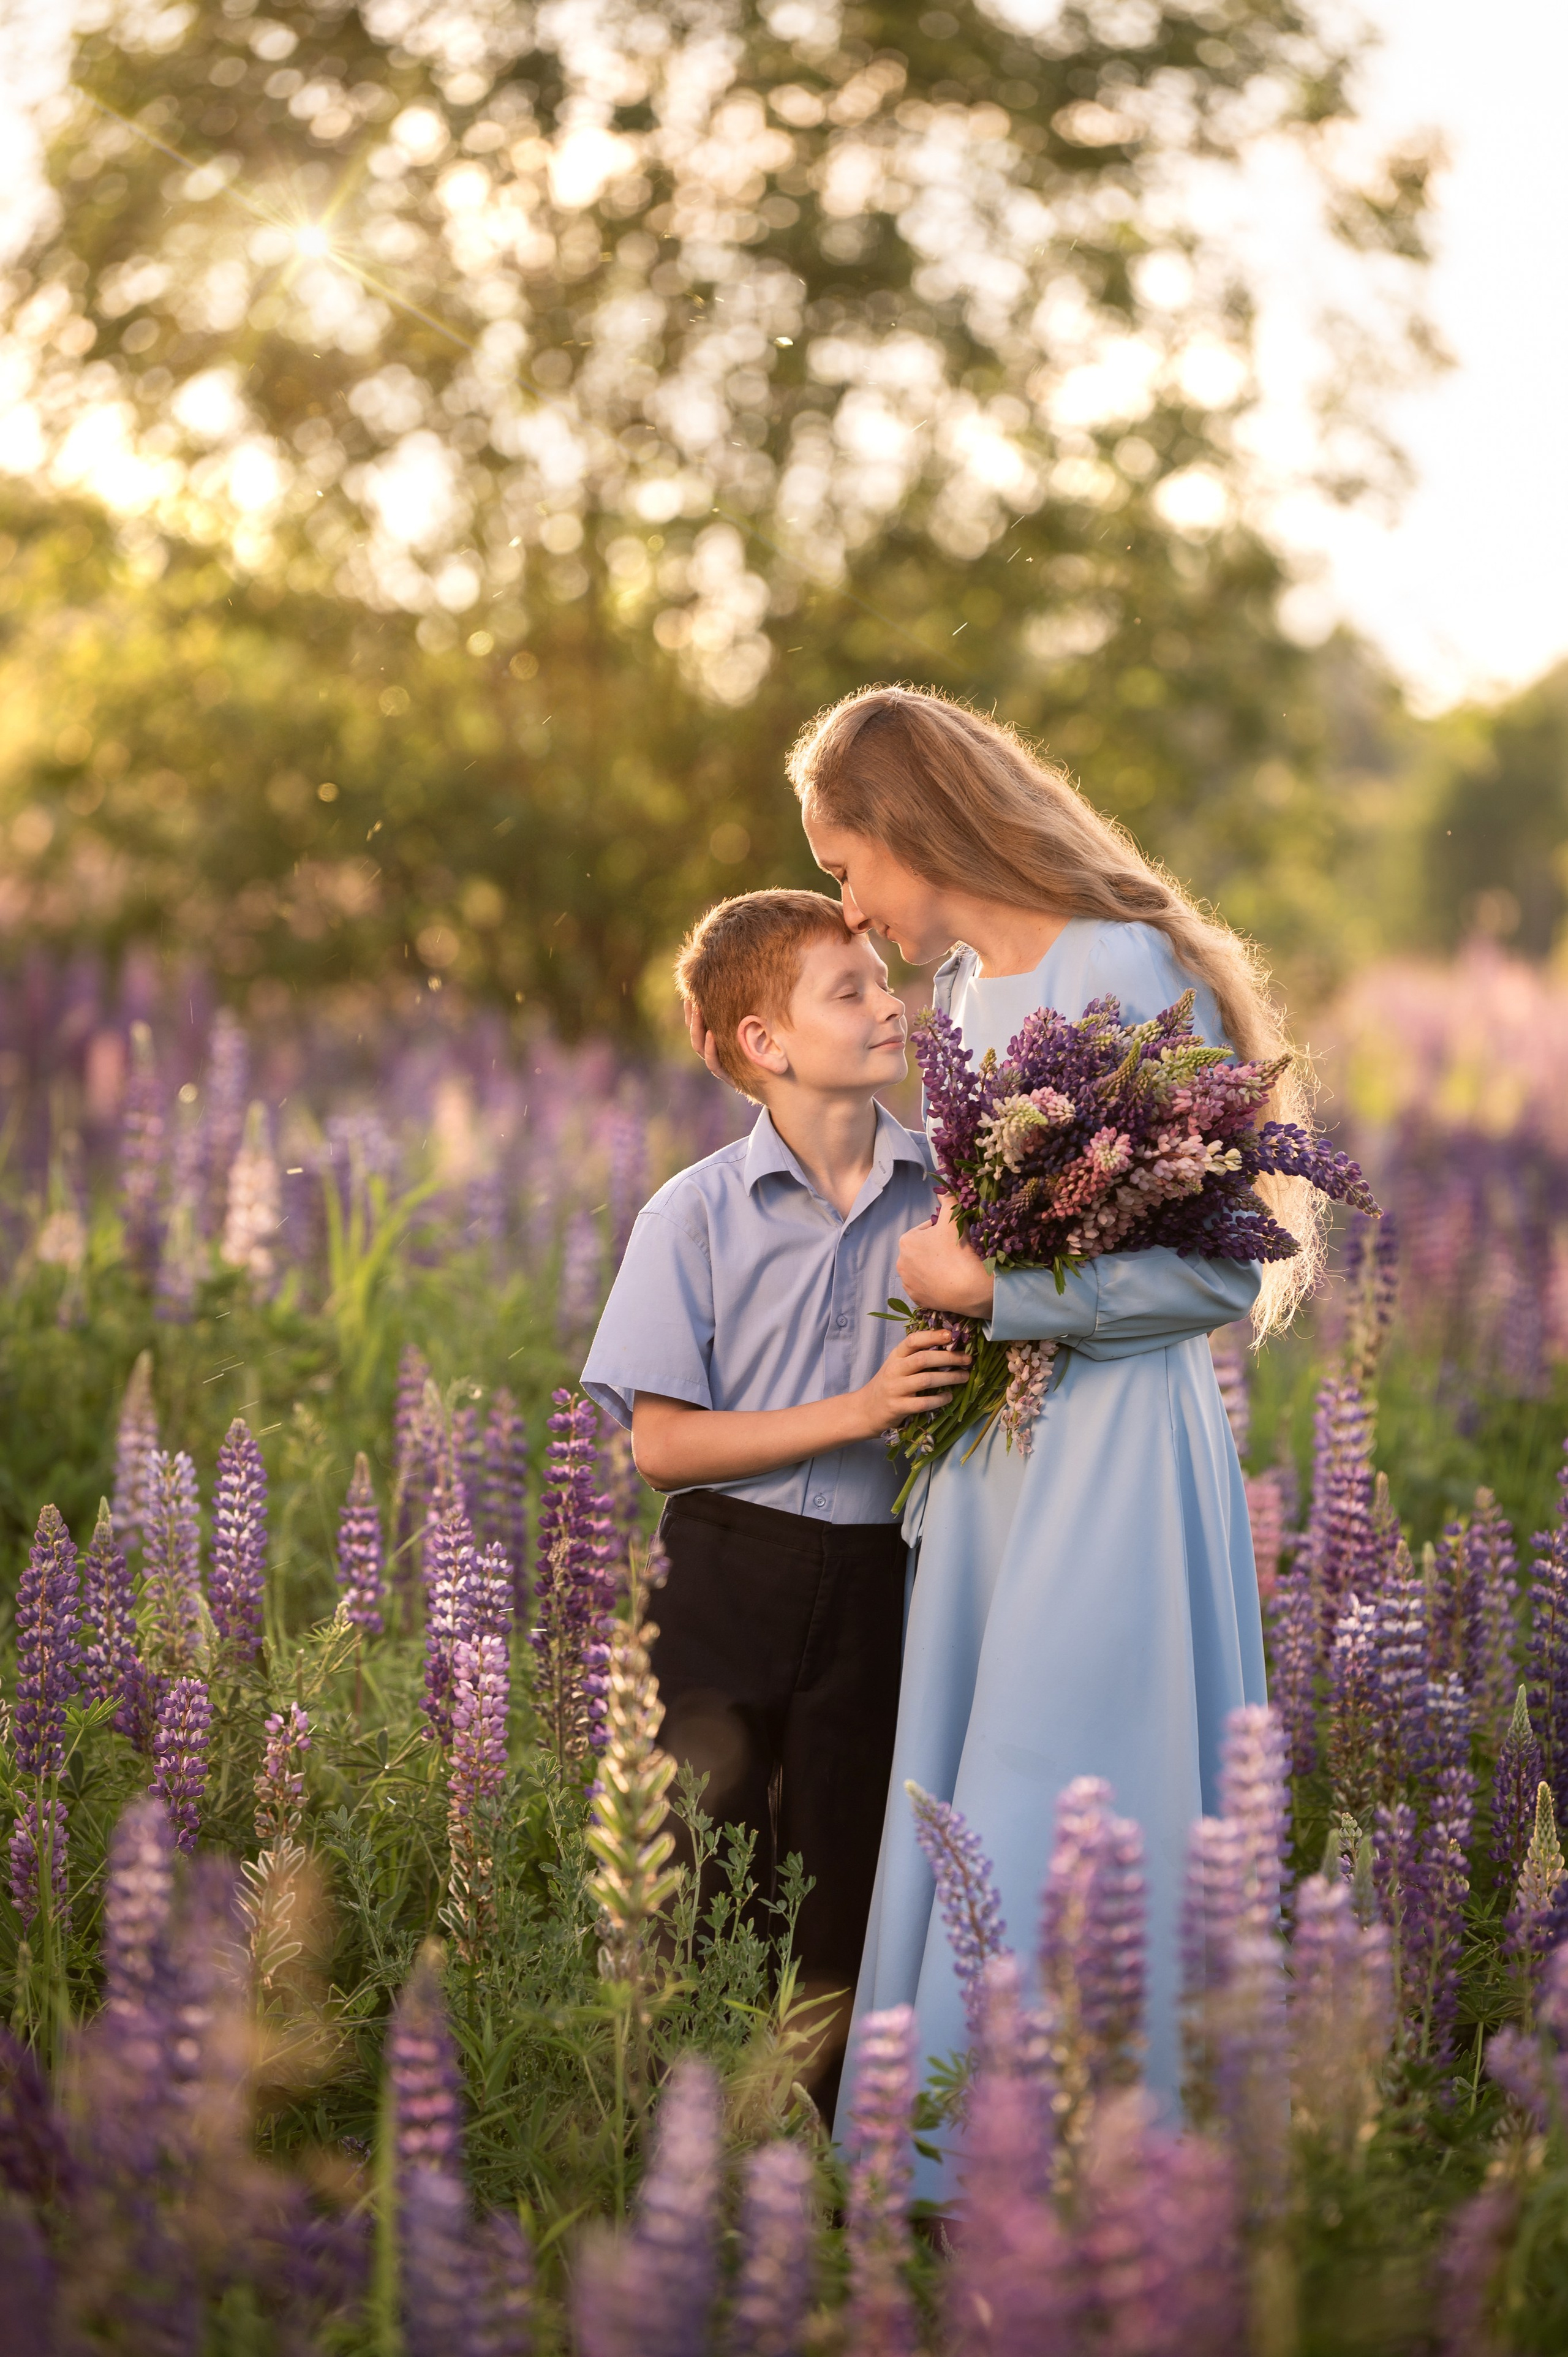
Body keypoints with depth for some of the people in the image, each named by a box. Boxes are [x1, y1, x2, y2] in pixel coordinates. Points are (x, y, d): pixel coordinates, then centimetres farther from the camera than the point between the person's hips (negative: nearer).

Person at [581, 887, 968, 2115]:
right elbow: (661, 1444, -10)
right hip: (729, 1581, -2)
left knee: (841, 1883, 9)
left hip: (877, 1584, 2)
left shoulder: (948, 1193, 0)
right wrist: (858, 1413, -17)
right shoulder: (697, 1216, -7)